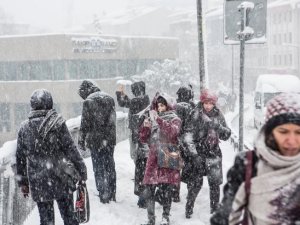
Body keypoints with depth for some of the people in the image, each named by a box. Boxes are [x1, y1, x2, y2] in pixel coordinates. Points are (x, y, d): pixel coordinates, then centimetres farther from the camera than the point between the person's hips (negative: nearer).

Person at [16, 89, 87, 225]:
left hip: (38, 183, 3)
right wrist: (81, 171, 1)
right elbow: (71, 149, -8)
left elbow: (20, 158, 7)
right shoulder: (57, 123, -8)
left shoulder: (24, 127, 2)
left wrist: (23, 183, 16)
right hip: (61, 181, -2)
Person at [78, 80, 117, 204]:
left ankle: (103, 194, 5)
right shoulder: (109, 99, 7)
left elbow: (85, 123, -11)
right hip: (110, 139, 6)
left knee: (98, 167, 4)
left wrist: (81, 141, -4)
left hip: (95, 140, -5)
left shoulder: (88, 101, -11)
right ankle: (112, 194, 22)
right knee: (110, 166, 15)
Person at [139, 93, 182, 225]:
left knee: (166, 190, 1)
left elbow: (172, 131, -20)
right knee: (149, 190, -2)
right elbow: (144, 139, 12)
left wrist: (158, 120, -26)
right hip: (154, 159, 3)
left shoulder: (174, 119, 3)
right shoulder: (153, 119, 13)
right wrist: (145, 127, -7)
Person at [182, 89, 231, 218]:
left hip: (214, 154, 3)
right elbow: (188, 137, -10)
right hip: (198, 154, -3)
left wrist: (219, 128, -14)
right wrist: (194, 155, -17)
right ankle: (189, 210, 14)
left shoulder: (218, 115, 5)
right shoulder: (195, 115, -7)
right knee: (195, 183, -3)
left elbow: (226, 136, 7)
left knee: (215, 183, 2)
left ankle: (215, 210, 17)